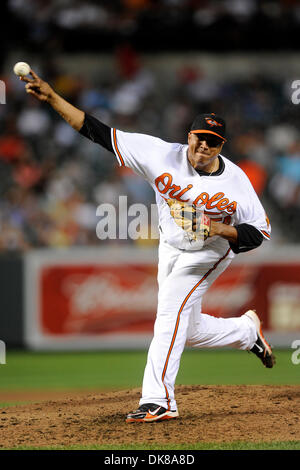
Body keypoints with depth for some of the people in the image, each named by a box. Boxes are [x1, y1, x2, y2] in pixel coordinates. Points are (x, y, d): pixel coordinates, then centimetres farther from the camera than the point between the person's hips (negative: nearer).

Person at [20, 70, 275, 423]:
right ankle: (247, 331, 39)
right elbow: (100, 133, -22)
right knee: (186, 330, 13)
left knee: (171, 310, -22)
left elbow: (260, 231, -14)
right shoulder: (164, 156, -20)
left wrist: (220, 229, -33)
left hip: (210, 252, -5)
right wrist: (51, 97, -30)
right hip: (170, 248, 5)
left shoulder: (234, 182, -23)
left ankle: (158, 400, -23)